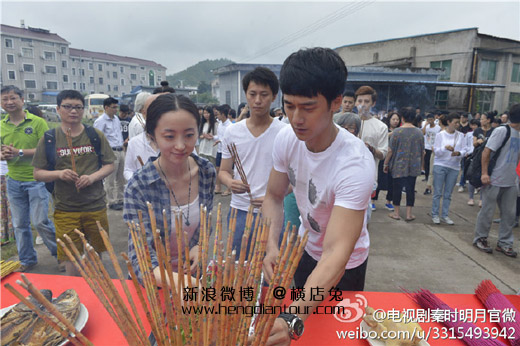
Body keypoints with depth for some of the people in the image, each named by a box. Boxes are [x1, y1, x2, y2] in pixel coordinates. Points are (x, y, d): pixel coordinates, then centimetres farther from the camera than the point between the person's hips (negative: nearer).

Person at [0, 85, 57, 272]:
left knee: (40, 221, -4)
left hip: (36, 179, -5)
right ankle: (27, 259, 29)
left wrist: (20, 152, -20)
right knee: (19, 224, 13)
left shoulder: (37, 122, -8)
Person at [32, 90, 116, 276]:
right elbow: (38, 173, 4)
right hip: (65, 209, -1)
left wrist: (92, 177, -14)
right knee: (71, 261, 1)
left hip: (95, 206, 1)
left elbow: (109, 165, 4)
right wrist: (58, 174, -16)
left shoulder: (95, 135, 3)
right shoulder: (49, 139, 1)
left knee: (96, 256, 15)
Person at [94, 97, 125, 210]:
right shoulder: (100, 121, -8)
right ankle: (112, 202, 8)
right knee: (110, 179, -1)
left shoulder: (116, 119, 15)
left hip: (120, 151, 8)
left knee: (121, 178, 13)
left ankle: (120, 199, 24)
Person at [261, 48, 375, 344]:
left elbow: (336, 254, -43)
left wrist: (293, 320, -54)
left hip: (345, 265, -4)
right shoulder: (286, 139, -20)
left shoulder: (356, 163, -37)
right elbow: (274, 198, -8)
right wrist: (272, 248, -25)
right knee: (304, 305, 27)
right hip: (305, 248, 4)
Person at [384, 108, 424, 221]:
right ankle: (409, 214, 14)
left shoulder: (397, 132, -10)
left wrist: (386, 163, 0)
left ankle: (396, 213, 15)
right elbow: (422, 151, 8)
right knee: (410, 188, 9)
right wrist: (421, 164, 22)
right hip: (414, 166, 3)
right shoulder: (419, 132, 0)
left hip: (399, 166, -3)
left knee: (397, 188, 7)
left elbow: (391, 150, -10)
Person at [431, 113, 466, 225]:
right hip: (440, 165, -2)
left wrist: (459, 153, -19)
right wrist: (445, 148, -23)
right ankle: (435, 214, 9)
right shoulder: (440, 135, -1)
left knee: (448, 194, 7)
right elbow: (436, 152, -5)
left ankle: (445, 215, 16)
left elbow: (464, 150, 3)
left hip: (454, 167, 2)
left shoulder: (460, 136, 4)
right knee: (438, 192, 0)